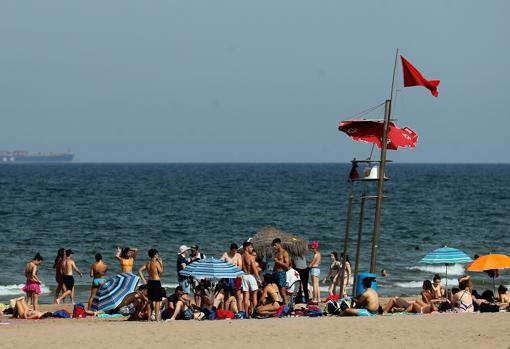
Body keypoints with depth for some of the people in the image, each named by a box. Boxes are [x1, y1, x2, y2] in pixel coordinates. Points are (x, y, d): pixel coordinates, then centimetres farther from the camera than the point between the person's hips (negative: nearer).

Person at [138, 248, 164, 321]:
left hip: (149, 282, 7)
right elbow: (161, 271, -9)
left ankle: (149, 317, 14)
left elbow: (140, 271, 7)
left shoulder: (148, 263, 8)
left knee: (149, 300, 12)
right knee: (158, 301, -2)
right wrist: (161, 263, 4)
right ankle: (157, 317, -6)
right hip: (156, 282, -7)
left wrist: (144, 280, 8)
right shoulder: (156, 263, -12)